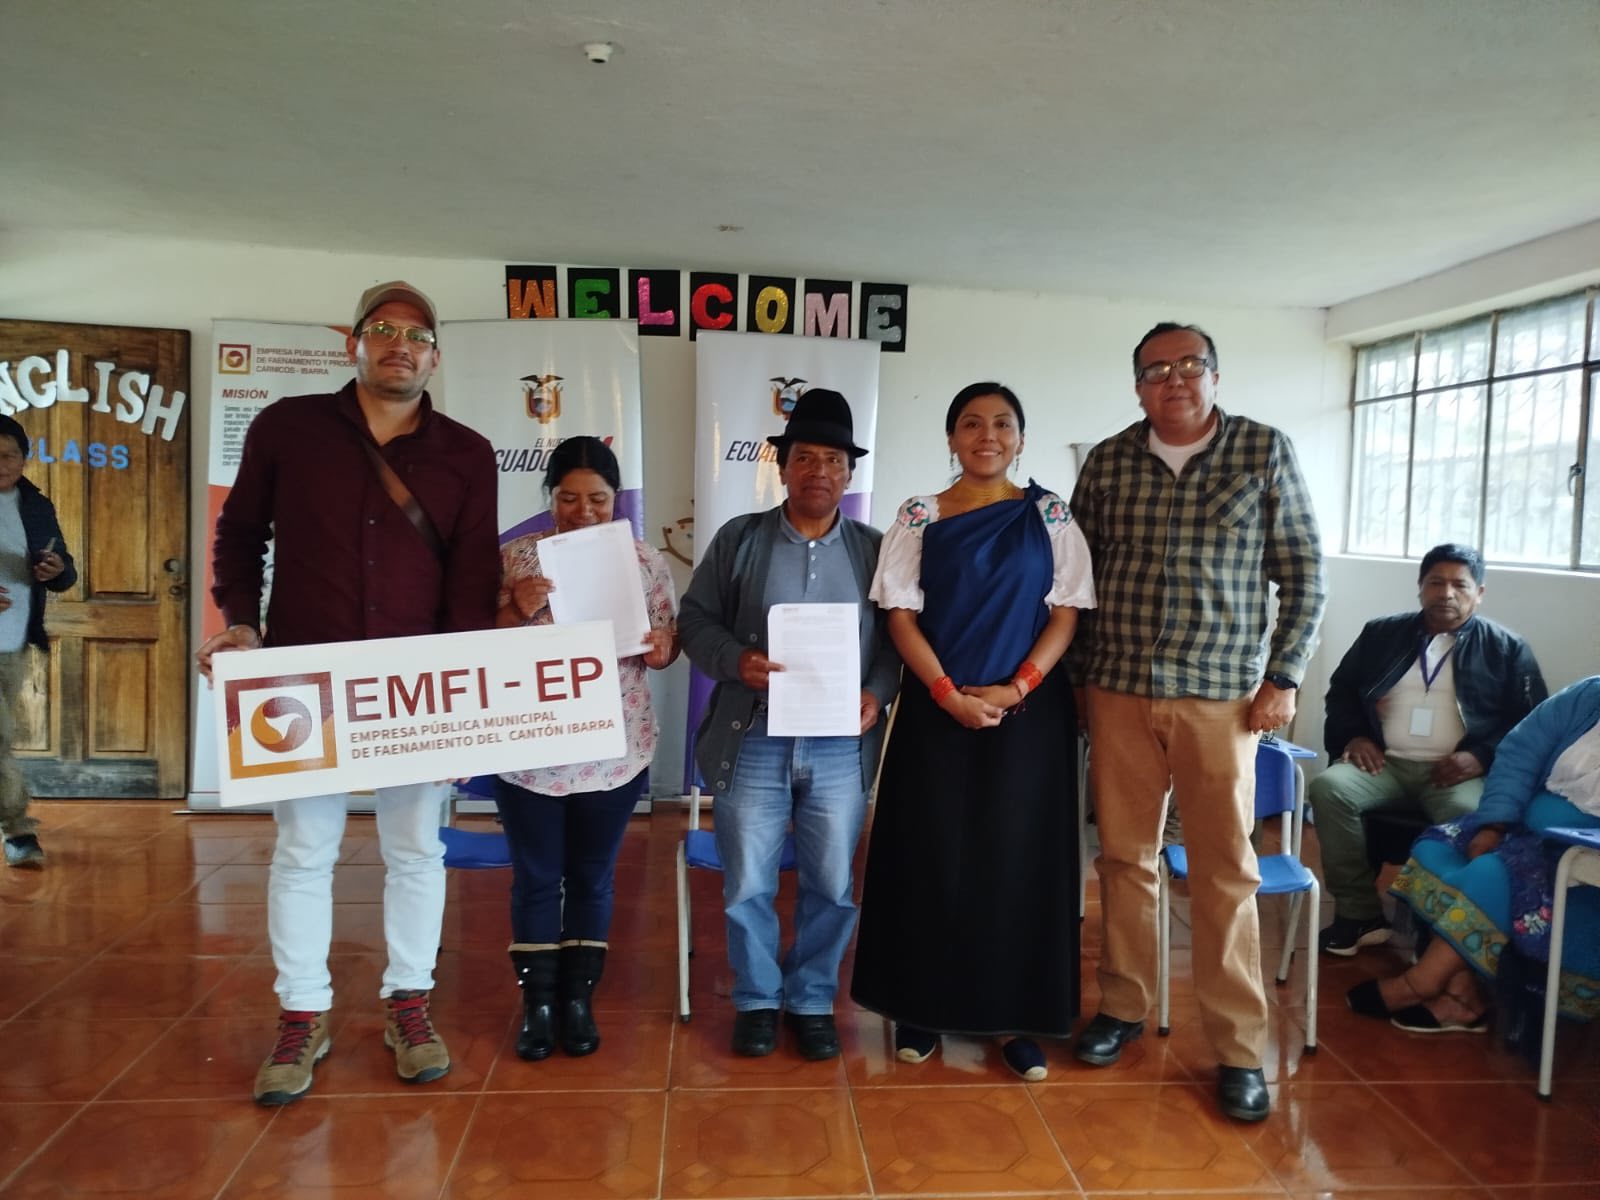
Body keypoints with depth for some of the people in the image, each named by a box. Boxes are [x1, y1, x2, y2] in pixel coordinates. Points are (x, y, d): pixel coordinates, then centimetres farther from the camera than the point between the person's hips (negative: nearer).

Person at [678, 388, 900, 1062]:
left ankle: (813, 1001, 30)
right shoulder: (739, 539, 3)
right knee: (747, 886, 8)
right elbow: (695, 622, 3)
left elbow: (897, 640, 6)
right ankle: (757, 1000, 29)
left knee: (831, 886, 10)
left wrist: (877, 695, -11)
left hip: (841, 746, 1)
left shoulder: (874, 550, 6)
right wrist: (736, 660, -16)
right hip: (752, 742, 0)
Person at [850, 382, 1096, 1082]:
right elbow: (901, 617, -2)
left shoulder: (1050, 517, 3)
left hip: (1028, 713, 1)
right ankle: (921, 1007, 21)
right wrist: (949, 695, -13)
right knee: (931, 856, 5)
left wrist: (1015, 688, -12)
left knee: (1018, 858, 5)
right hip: (936, 711, 0)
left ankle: (1017, 1016, 19)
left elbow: (1066, 614, 0)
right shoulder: (919, 519, 1)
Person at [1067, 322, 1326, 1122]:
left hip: (1221, 695, -2)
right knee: (1124, 856, 11)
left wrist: (1283, 676, -3)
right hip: (1118, 692, 2)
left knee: (1224, 871, 3)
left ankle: (1238, 1047, 16)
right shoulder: (1107, 462, 5)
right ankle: (1123, 1005, 28)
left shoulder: (1265, 451, 1)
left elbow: (1304, 572, 2)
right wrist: (1074, 671, 7)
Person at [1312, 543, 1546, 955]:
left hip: (1457, 771, -2)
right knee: (1329, 788, -28)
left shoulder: (1507, 649, 10)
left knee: (1468, 814, -37)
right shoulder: (1382, 633, 16)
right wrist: (1352, 736, 1)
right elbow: (1341, 690, 20)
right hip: (1385, 763, 2)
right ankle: (1360, 913, -18)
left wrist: (1481, 756, -12)